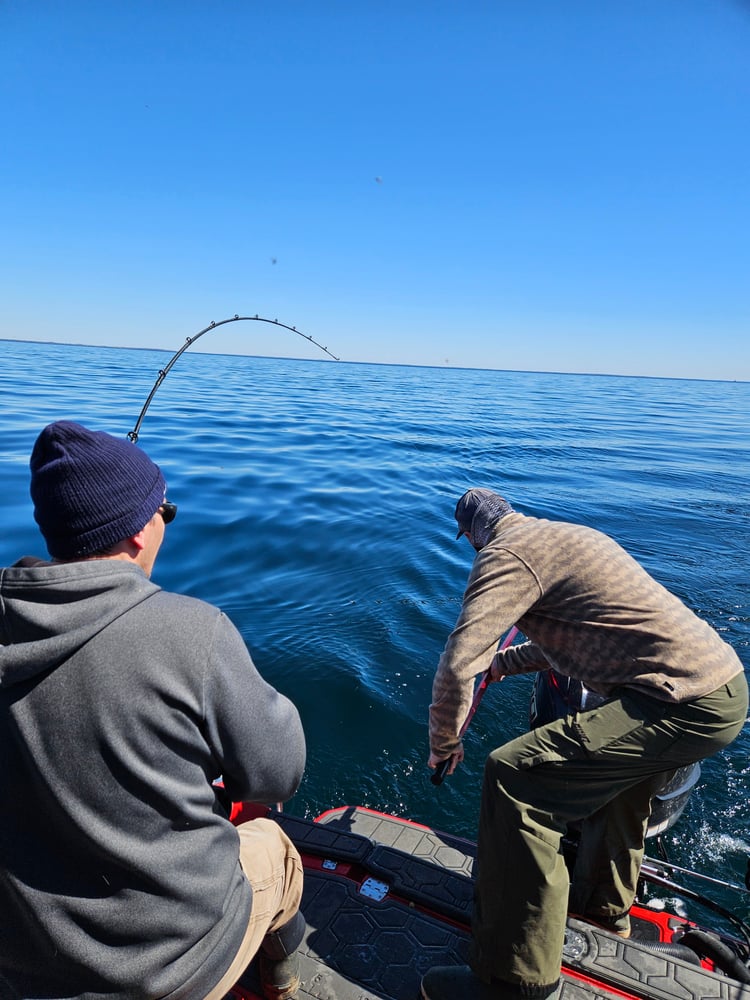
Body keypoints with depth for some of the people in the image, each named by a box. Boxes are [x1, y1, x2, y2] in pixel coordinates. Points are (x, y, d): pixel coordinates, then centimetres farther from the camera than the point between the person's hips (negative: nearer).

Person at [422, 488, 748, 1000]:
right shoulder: (566, 534, 18)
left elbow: (458, 665, -19)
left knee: (515, 777, -12)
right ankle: (605, 904, 55)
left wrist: (443, 743, -1)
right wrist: (504, 661, 38)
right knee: (615, 775, 33)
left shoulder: (506, 554, -12)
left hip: (683, 703, -10)